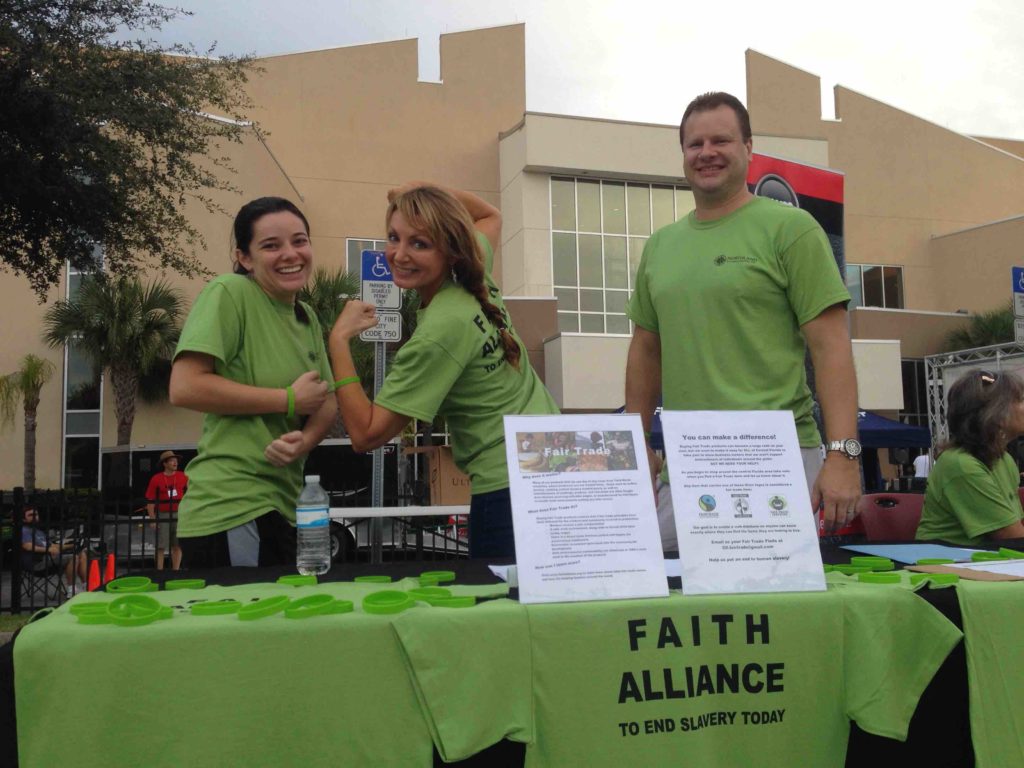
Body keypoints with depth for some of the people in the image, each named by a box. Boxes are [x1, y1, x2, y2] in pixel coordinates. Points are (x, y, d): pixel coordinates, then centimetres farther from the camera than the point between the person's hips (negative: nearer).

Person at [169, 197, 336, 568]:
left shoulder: (307, 317, 14)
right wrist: (289, 399, -14)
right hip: (232, 509, -8)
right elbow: (184, 388, -19)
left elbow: (327, 402, 14)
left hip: (281, 507, 8)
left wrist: (305, 441, -9)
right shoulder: (230, 293, -10)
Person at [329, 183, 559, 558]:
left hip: (508, 488, -9)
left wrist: (339, 338, -13)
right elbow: (490, 216, 25)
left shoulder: (440, 331, -22)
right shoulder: (477, 280, 0)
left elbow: (365, 434, -18)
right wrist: (432, 193, 9)